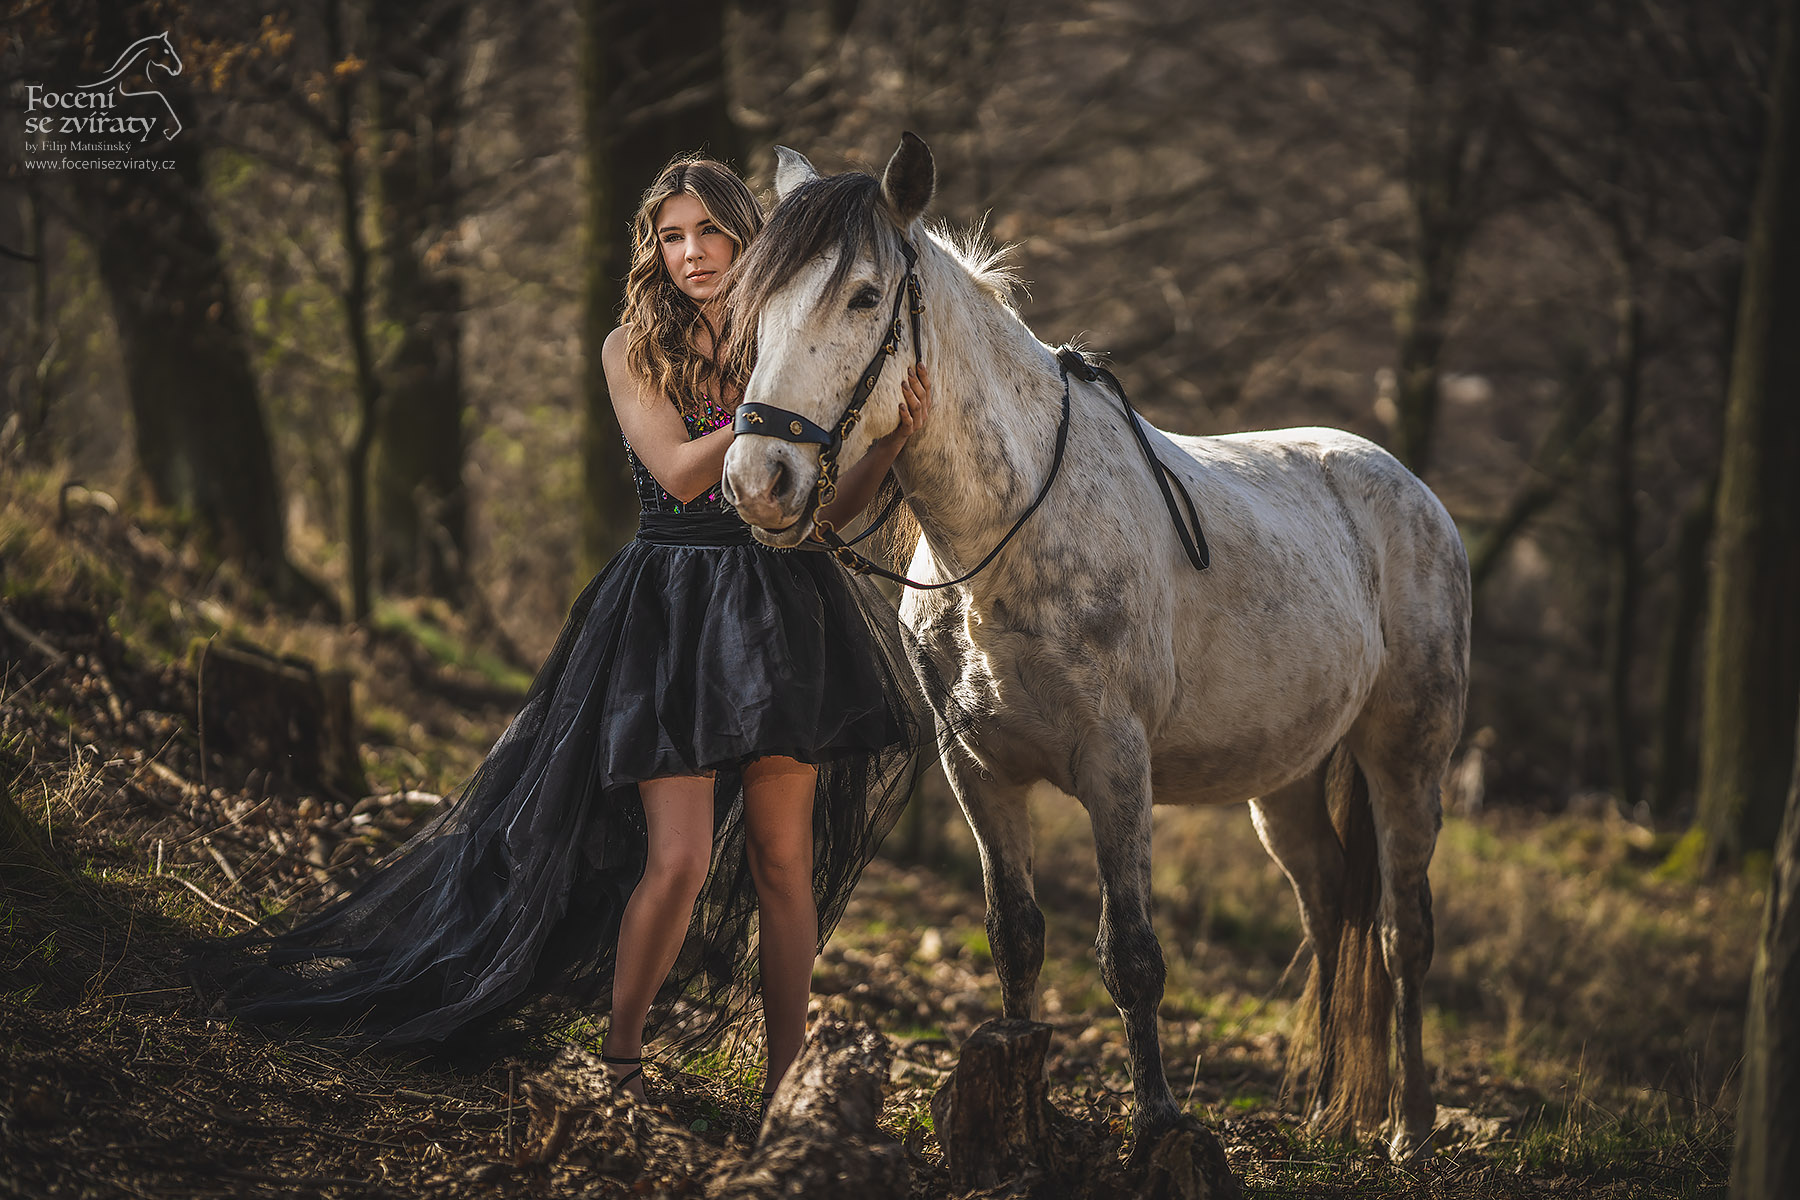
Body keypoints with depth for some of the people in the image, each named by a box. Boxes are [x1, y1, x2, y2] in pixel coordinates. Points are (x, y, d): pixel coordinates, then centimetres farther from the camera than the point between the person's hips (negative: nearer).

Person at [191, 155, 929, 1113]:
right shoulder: (633, 350, 2)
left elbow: (827, 510, 7)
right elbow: (680, 471, -13)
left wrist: (890, 440, -11)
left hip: (779, 607, 3)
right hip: (670, 611, -3)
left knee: (782, 860, 3)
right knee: (679, 859, -10)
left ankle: (783, 1084, 11)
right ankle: (618, 1062, 9)